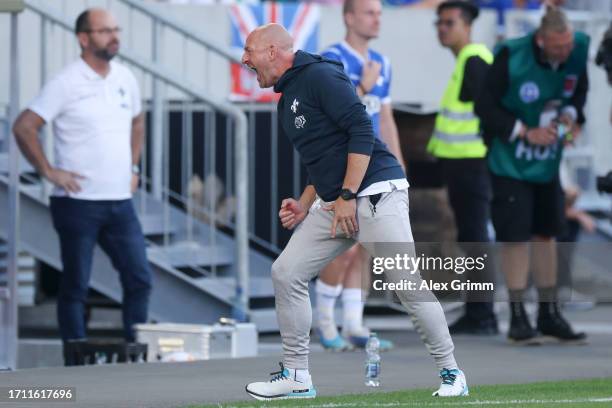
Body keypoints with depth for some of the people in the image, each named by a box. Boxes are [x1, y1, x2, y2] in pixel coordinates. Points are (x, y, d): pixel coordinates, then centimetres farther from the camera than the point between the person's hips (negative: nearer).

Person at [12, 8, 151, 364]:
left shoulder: (125, 78, 9)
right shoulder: (67, 83, -10)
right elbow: (24, 128, -11)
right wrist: (49, 171, -11)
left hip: (120, 201, 6)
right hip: (79, 201, -6)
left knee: (139, 280, 4)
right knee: (76, 287, 1)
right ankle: (77, 363, 6)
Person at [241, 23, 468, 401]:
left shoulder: (319, 76, -10)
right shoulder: (287, 100, 20)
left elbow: (361, 132, -18)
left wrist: (347, 197, -20)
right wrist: (304, 205, 12)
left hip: (377, 192, -10)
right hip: (334, 203, 10)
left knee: (407, 283, -13)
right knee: (286, 273, 2)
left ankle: (451, 373, -1)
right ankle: (297, 376, 9)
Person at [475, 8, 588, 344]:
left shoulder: (579, 50, -9)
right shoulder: (511, 57, -23)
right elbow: (485, 106, -15)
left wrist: (571, 115, -11)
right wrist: (526, 132, -18)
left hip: (548, 161, 5)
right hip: (510, 161, -5)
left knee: (546, 233, 11)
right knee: (515, 236, -6)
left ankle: (549, 314, 19)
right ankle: (517, 318, 2)